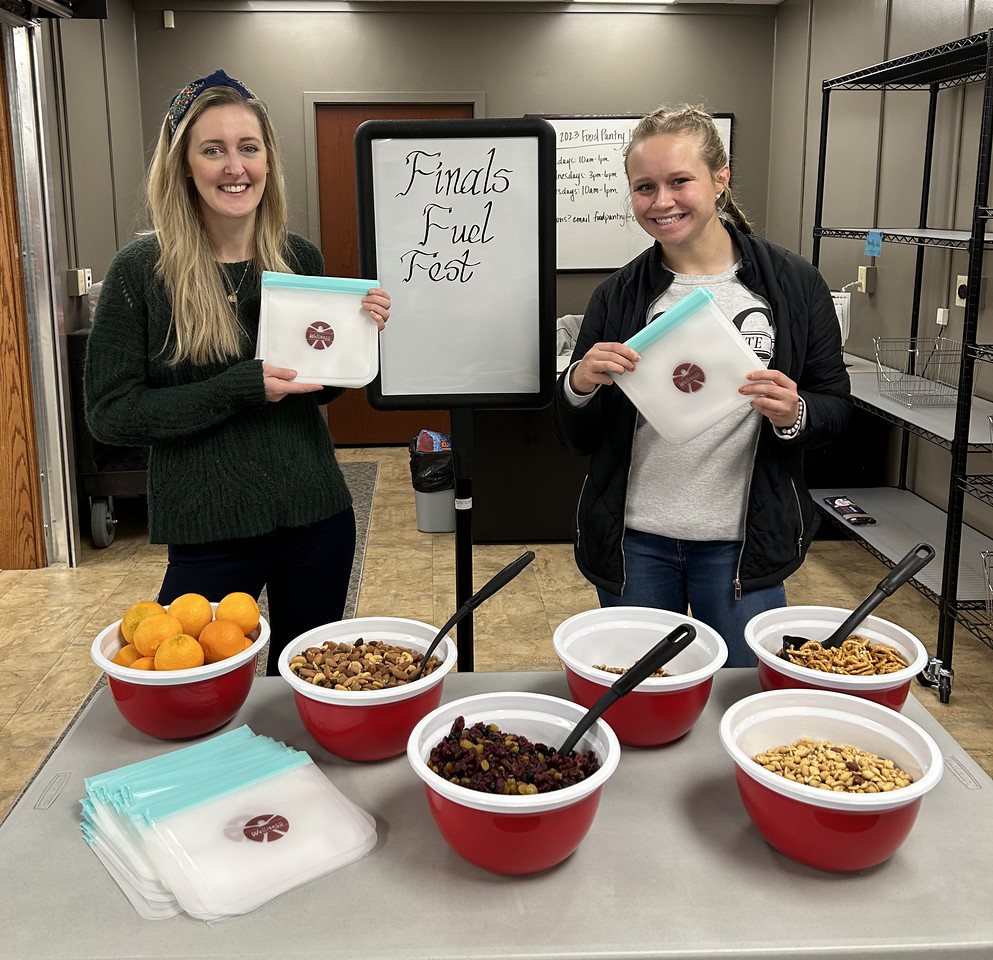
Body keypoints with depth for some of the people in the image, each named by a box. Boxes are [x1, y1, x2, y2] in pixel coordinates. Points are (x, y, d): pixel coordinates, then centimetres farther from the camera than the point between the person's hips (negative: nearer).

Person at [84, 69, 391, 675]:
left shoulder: (302, 258, 2)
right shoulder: (143, 270, -8)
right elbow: (110, 414, -11)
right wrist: (241, 387, -19)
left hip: (316, 517, 4)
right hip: (209, 533, -3)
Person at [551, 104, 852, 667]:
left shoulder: (792, 283, -3)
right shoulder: (619, 296, 1)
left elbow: (836, 405, 3)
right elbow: (578, 440, 4)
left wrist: (795, 415, -19)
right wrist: (579, 386, -17)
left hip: (741, 543, -1)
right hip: (634, 542, 1)